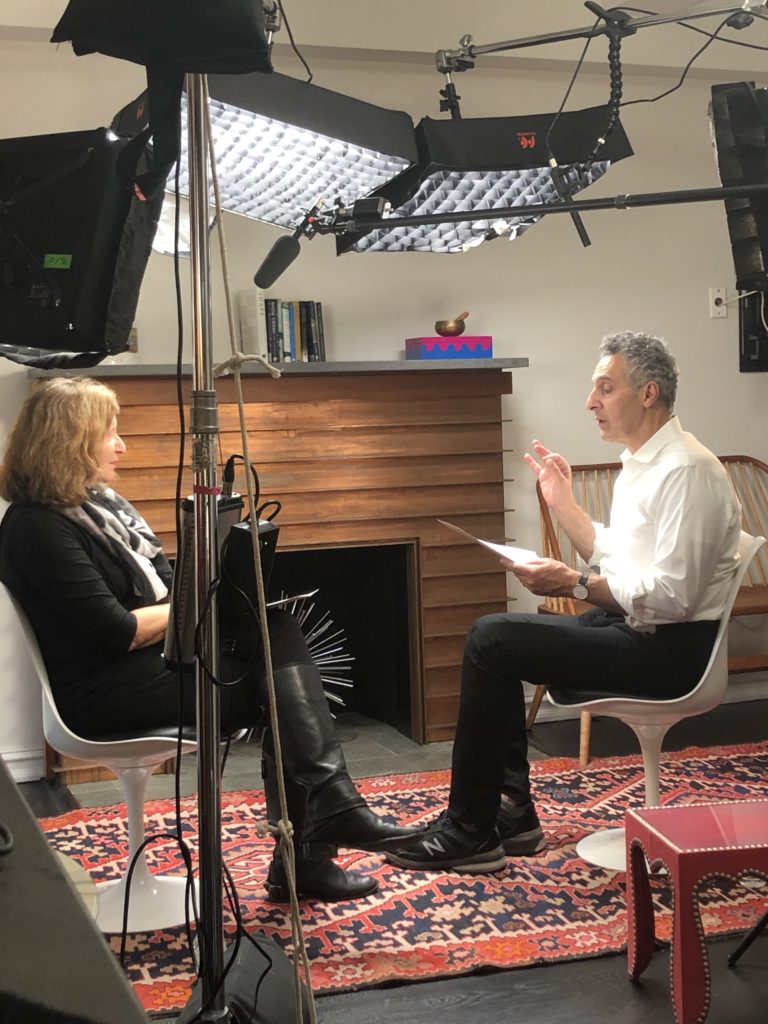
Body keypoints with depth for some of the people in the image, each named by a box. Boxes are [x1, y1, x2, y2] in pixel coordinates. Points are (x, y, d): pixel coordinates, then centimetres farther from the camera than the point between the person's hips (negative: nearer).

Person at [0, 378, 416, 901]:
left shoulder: (101, 501, 16)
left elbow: (160, 586, 19)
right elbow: (118, 632, -20)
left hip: (162, 656, 8)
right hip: (112, 690, -8)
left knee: (281, 631, -16)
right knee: (280, 688, -17)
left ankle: (331, 804, -19)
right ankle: (300, 857, -10)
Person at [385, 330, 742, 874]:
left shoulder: (686, 470, -18)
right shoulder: (642, 463, 13)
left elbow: (671, 595, -25)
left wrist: (572, 583, -22)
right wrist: (562, 502, 12)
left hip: (670, 647, -10)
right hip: (637, 629, 10)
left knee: (492, 640, -15)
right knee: (493, 634, 8)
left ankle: (471, 832, -5)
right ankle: (512, 811, 9)